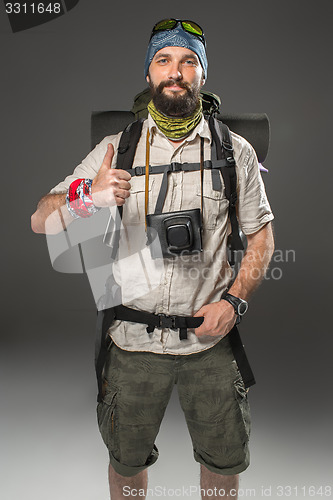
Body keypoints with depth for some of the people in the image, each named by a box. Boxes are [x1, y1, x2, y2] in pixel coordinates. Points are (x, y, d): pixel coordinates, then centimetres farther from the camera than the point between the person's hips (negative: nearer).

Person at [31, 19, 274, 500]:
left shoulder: (236, 151, 0)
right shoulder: (116, 149, -1)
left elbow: (261, 234, 5)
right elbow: (41, 221, -4)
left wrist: (233, 301, -10)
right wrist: (88, 198, -26)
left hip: (210, 339, 1)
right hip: (134, 340, 0)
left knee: (225, 460, 18)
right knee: (126, 460, 19)